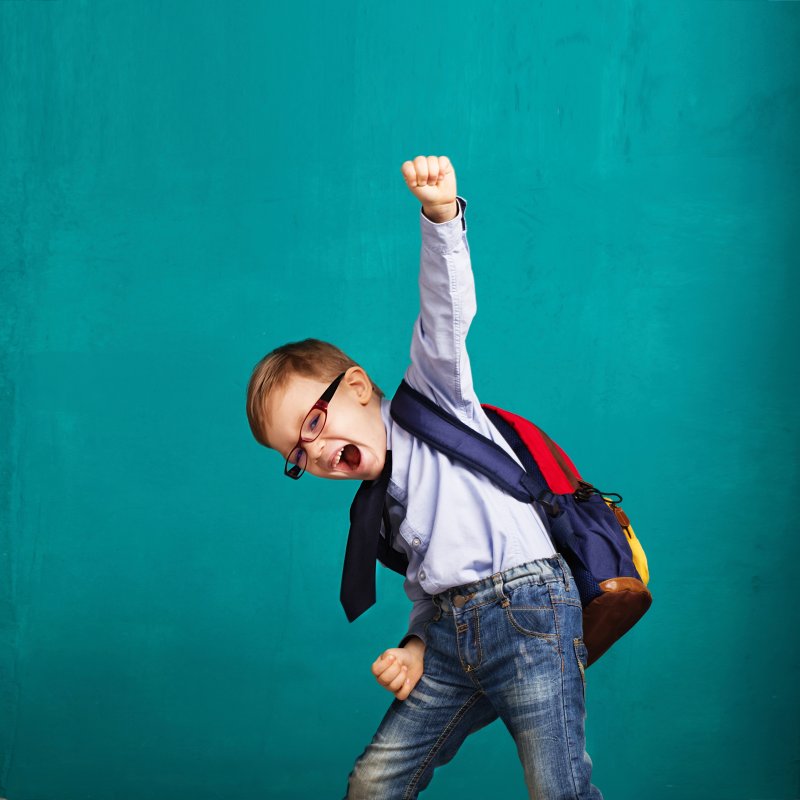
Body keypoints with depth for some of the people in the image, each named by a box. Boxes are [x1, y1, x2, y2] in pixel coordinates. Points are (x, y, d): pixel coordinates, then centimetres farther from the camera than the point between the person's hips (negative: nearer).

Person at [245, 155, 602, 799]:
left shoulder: (428, 396, 6)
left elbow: (448, 311, -9)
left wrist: (441, 216, -25)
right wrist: (416, 646, 5)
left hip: (526, 608, -7)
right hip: (451, 632, 7)